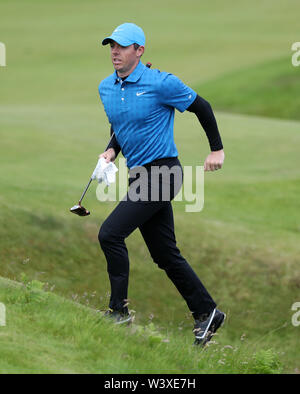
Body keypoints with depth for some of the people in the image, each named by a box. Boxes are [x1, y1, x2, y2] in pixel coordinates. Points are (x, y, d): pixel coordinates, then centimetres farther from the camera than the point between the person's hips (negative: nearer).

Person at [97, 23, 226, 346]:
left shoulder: (160, 83, -13)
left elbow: (201, 107, -3)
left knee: (110, 234, -17)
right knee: (165, 255, 10)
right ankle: (207, 312, 20)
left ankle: (119, 309, -8)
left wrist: (217, 150, 2)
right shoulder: (106, 88, 8)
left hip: (162, 172, -8)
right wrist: (112, 150, 4)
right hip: (139, 175, 8)